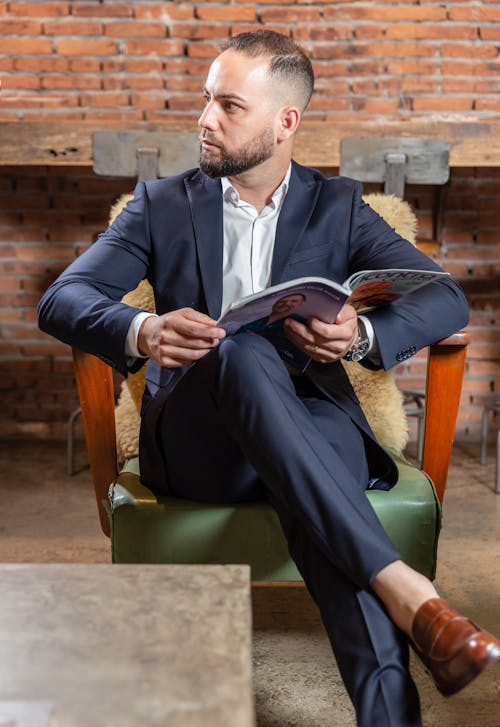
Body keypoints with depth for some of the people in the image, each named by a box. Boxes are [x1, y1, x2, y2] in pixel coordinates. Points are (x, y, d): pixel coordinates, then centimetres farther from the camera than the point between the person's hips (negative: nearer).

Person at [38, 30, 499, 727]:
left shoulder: (337, 206, 13)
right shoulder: (162, 204, 12)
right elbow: (61, 301, 0)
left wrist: (365, 334, -22)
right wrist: (140, 332, -24)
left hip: (309, 421, 1)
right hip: (195, 440, 0)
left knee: (328, 441, -38)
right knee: (244, 352, -36)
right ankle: (404, 592, -43)